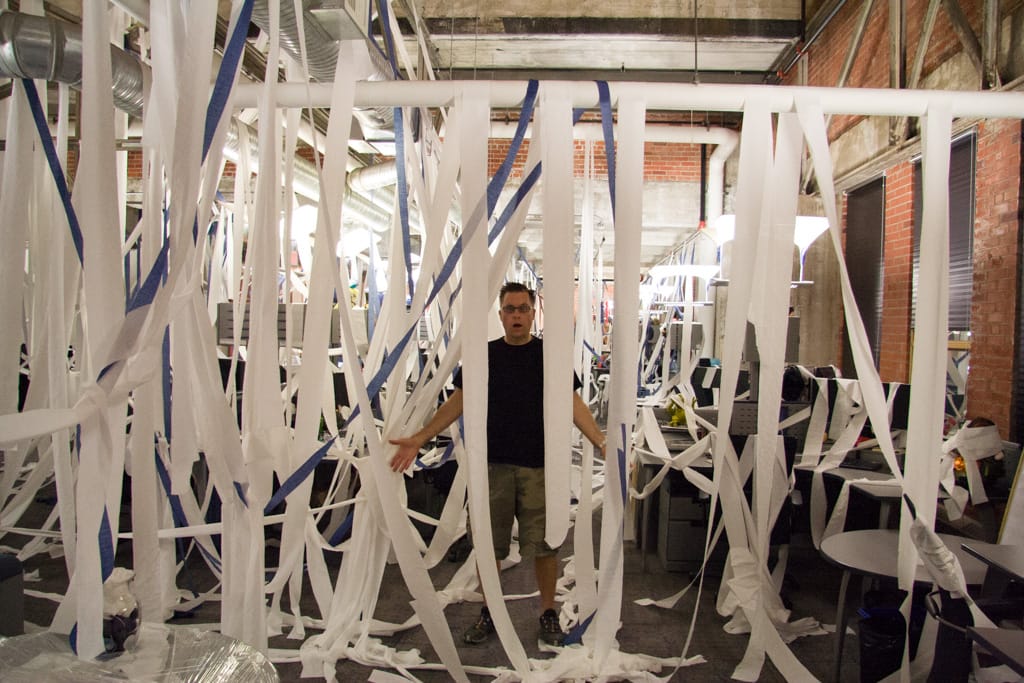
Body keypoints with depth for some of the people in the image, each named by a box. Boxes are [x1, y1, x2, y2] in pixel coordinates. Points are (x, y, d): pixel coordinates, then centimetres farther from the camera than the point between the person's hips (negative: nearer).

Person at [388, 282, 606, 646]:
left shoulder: (550, 354, 2)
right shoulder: (483, 354, 6)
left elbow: (573, 404, -1)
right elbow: (458, 402, 8)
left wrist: (603, 443, -12)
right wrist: (418, 439, 2)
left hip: (539, 465, -1)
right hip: (492, 463, 2)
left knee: (543, 543, 5)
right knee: (489, 543, 10)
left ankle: (548, 614, 25)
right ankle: (488, 612, 29)